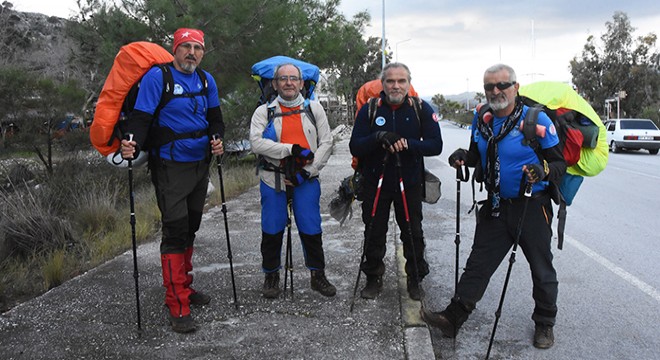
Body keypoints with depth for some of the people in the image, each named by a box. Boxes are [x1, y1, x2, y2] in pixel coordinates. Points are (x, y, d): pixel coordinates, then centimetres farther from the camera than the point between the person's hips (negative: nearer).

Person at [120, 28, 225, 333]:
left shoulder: (206, 80, 8)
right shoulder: (157, 77, -11)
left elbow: (215, 118, 13)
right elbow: (141, 117, -16)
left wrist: (217, 139, -8)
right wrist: (132, 145, -35)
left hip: (199, 164, 7)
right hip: (170, 167, -6)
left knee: (190, 228, 16)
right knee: (175, 231, -9)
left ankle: (184, 286, 33)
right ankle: (177, 305, -2)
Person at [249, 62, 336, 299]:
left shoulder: (314, 108, 8)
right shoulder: (264, 111, 4)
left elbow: (326, 143, 2)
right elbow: (257, 143, -11)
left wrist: (308, 171, -9)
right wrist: (292, 149, -17)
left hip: (306, 180, 1)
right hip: (272, 179, 0)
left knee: (311, 230, 4)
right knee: (272, 230, 6)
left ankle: (318, 275, 20)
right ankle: (271, 277, 22)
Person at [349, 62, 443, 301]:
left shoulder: (421, 109, -4)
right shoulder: (369, 109, -3)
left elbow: (435, 145, -8)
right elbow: (355, 147, -7)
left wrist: (408, 144, -24)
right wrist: (377, 137, -25)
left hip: (409, 184, 0)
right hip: (375, 182, 0)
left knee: (413, 234, 8)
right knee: (374, 234, 9)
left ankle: (415, 279, 26)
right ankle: (373, 279, 26)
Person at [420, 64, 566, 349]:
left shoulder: (537, 119, -14)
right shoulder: (482, 121, 4)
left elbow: (559, 163, -11)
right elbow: (477, 156, 17)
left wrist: (544, 170, -33)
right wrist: (463, 157, -5)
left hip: (532, 207, -4)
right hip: (495, 207, 5)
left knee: (541, 269, 10)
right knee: (478, 263, 6)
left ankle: (544, 323, 30)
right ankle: (453, 317, 9)